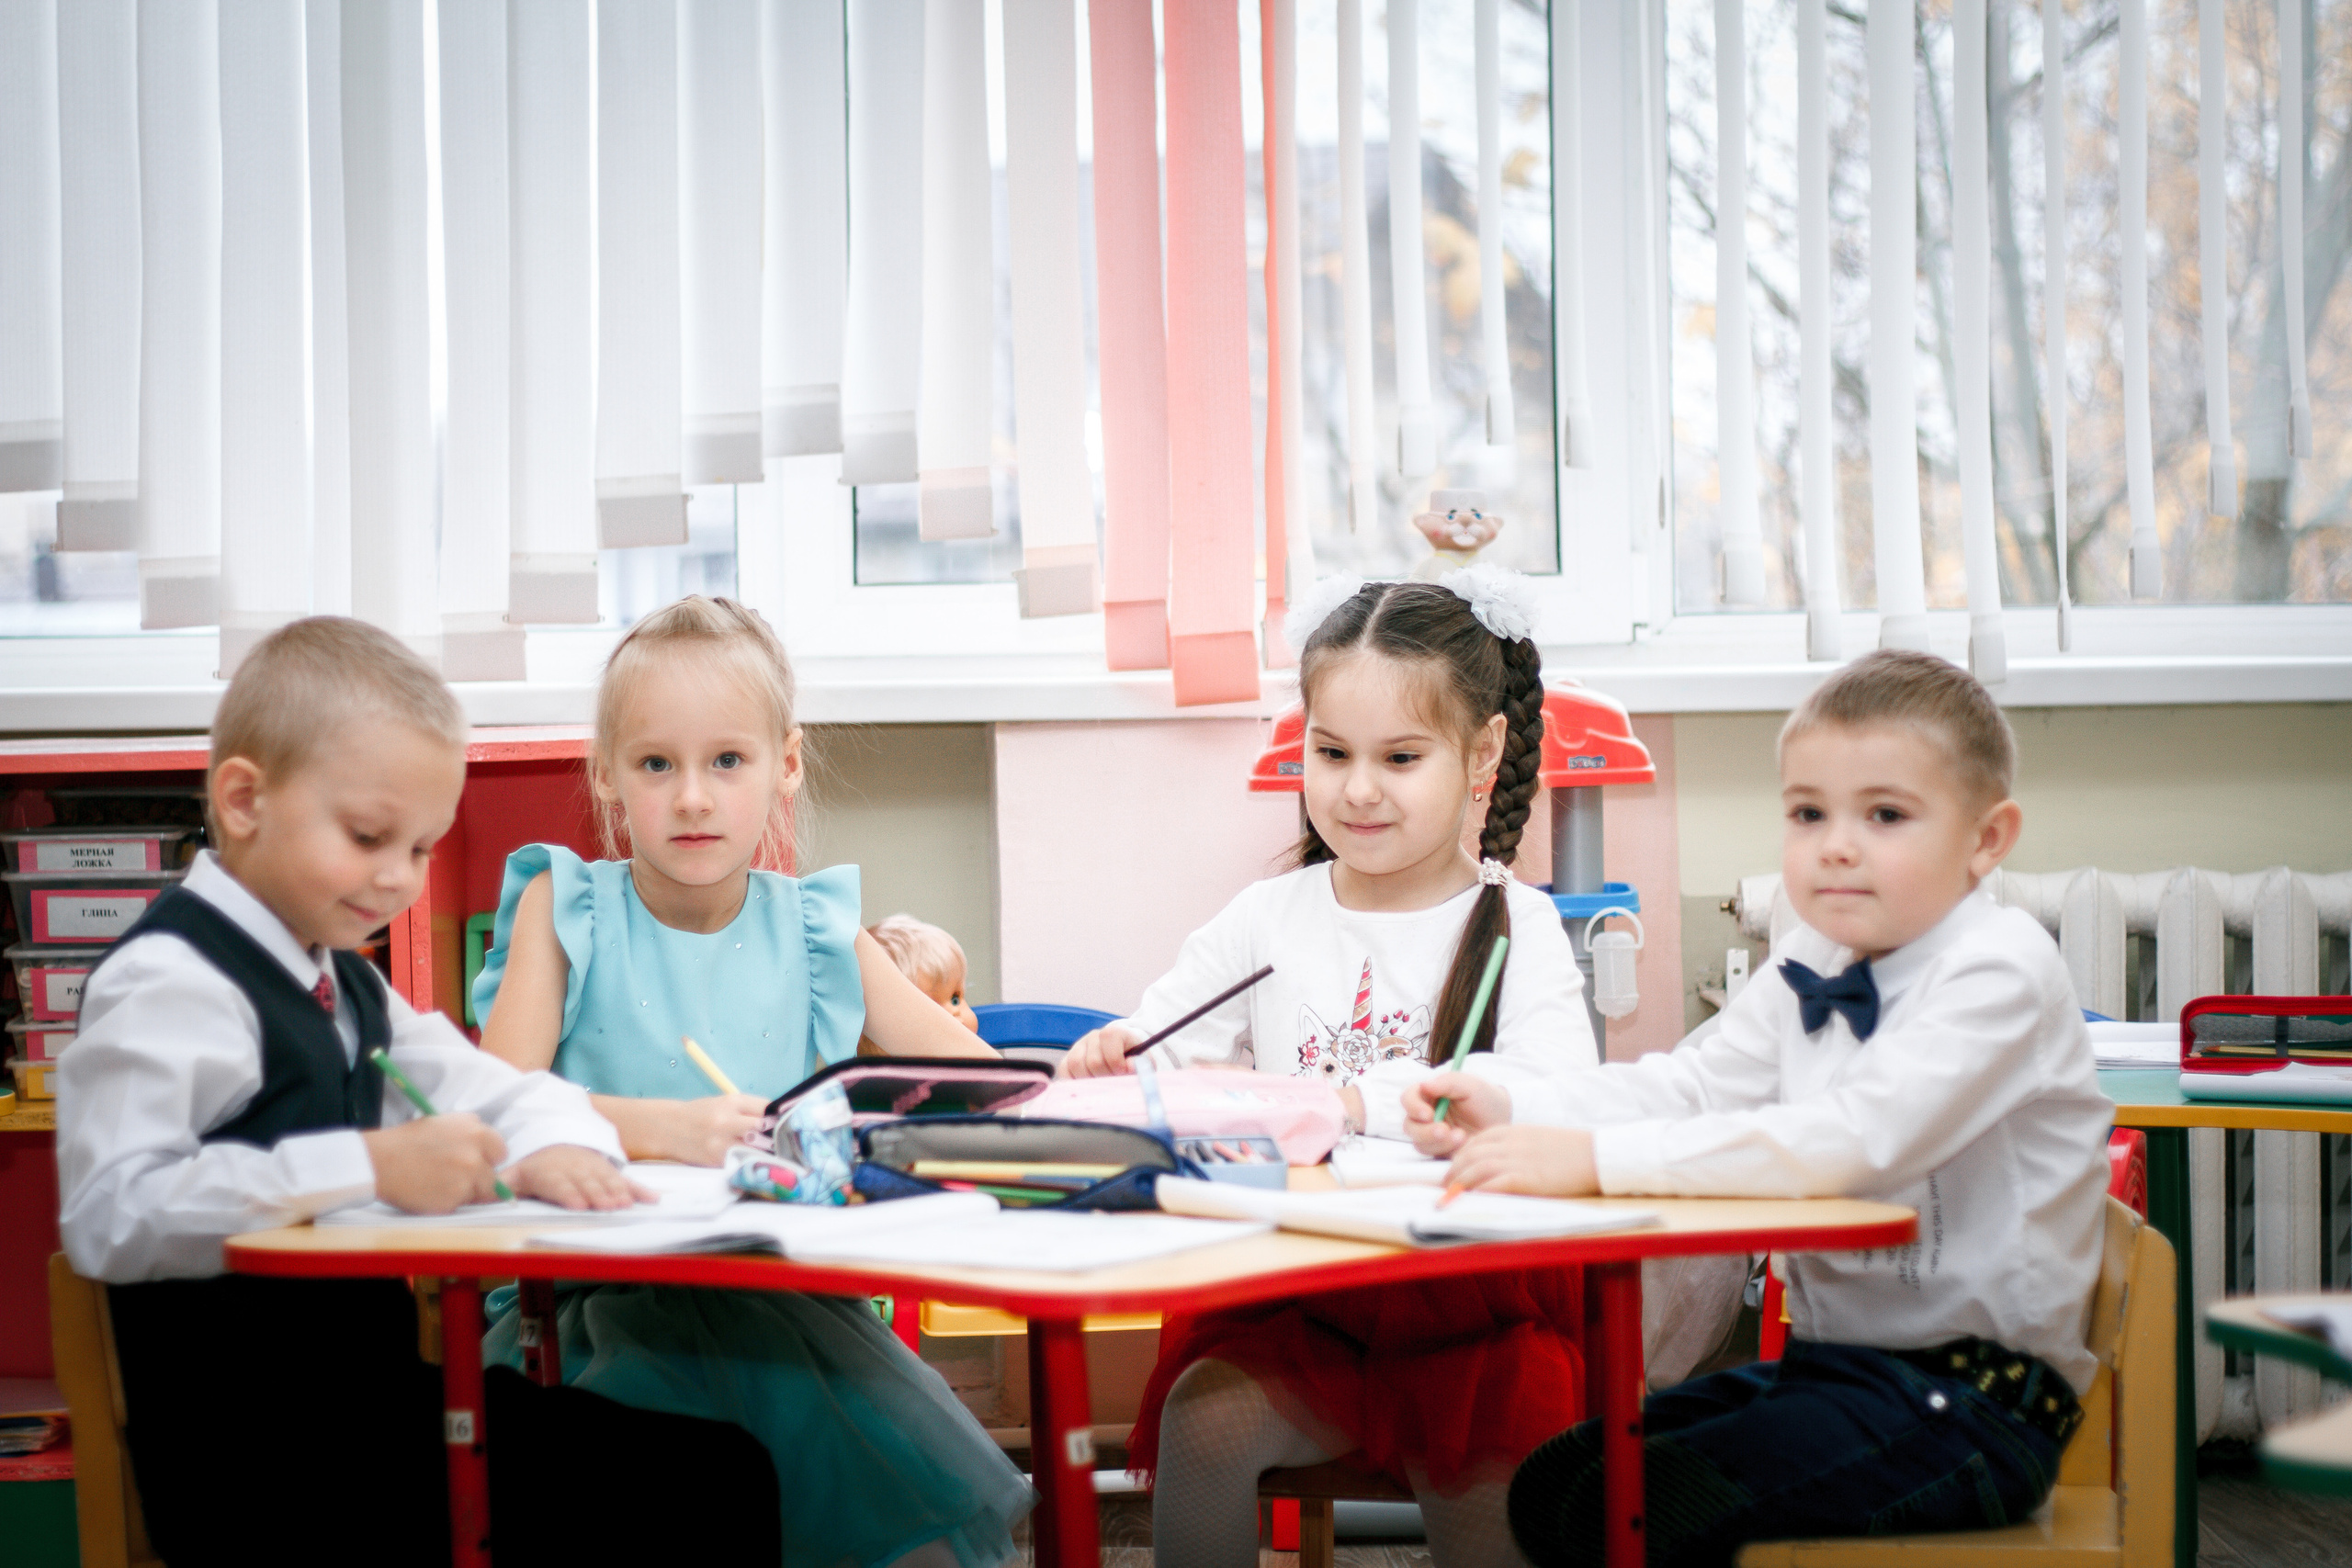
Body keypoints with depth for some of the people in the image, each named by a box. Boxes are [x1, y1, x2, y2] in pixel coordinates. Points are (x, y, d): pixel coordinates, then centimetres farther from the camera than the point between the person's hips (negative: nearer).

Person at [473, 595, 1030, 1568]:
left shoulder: (813, 932, 12)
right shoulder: (565, 910, 7)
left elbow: (981, 1079, 8)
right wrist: (666, 1128, -21)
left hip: (777, 1292, 1)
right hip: (585, 1294, -1)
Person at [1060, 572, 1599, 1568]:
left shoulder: (1514, 927, 0)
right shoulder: (1268, 918, 11)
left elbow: (1558, 1095, -17)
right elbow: (1165, 1055, 13)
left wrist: (1352, 1101, -26)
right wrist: (1112, 1061, -13)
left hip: (1472, 1304, -3)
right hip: (1294, 1296, 3)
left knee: (1484, 1468, -25)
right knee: (1205, 1422, -23)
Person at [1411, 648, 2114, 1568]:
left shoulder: (2000, 971, -16)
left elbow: (1853, 1139, -27)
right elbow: (1695, 1086, 8)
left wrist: (1598, 1160, -32)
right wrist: (1513, 1120, -11)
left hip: (1969, 1393, -8)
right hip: (1828, 1362, 8)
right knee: (1552, 1484, 1)